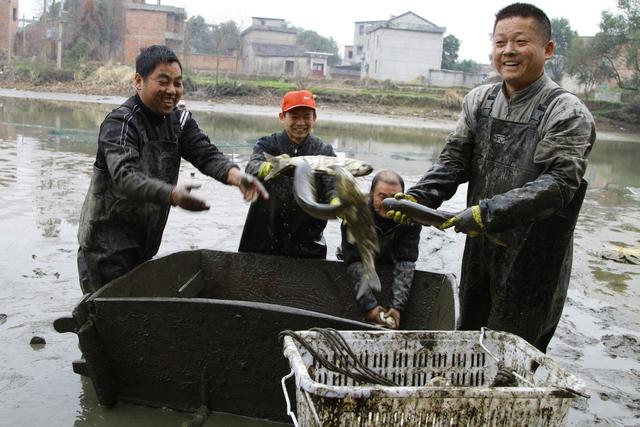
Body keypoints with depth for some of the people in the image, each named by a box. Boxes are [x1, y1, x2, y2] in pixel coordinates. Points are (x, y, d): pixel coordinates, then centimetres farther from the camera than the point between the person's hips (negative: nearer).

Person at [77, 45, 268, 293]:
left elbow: (206, 154, -10)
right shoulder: (120, 123, -18)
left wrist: (235, 175, -33)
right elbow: (124, 176, -33)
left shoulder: (179, 120, 3)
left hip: (144, 244, 7)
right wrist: (172, 195, -51)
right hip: (107, 246, -6)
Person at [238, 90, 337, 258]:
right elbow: (251, 168, -20)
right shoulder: (268, 144, 0)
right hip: (264, 237, 0)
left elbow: (332, 186, -12)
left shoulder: (324, 151, 2)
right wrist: (271, 167, -44)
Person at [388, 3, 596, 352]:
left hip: (533, 258, -5)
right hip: (481, 248, 6)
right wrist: (418, 197, -15)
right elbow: (454, 159, 3)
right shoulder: (479, 101, 5)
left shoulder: (567, 113, -12)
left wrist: (490, 211, -30)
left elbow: (559, 183, -21)